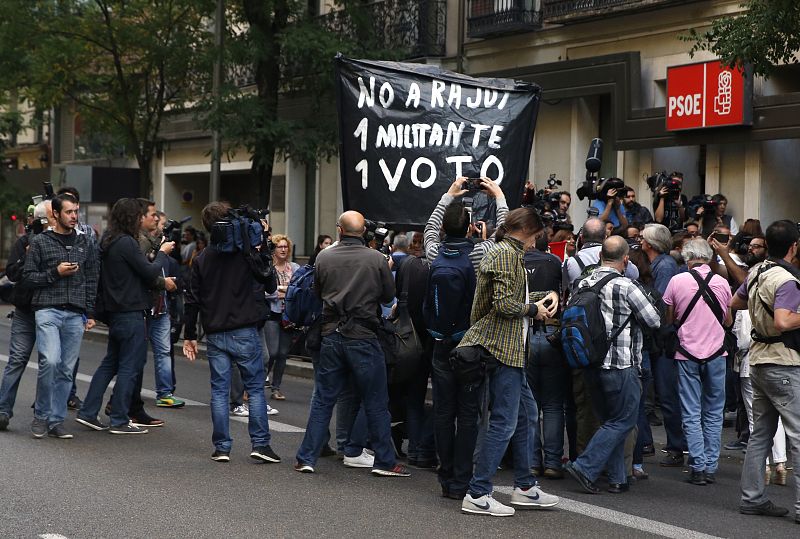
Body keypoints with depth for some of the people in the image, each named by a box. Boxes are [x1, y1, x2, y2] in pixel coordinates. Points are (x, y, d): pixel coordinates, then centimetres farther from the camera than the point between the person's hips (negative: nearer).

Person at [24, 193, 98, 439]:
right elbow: (28, 275, 2)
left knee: (66, 370, 2)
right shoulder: (40, 241, 4)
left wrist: (90, 313, 10)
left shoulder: (85, 243, 14)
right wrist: (55, 273, -11)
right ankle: (41, 415, -2)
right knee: (50, 361, -19)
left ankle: (56, 420, 11)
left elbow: (92, 280, 15)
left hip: (76, 315, 4)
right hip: (48, 310, -3)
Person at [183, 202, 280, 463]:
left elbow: (192, 300, 5)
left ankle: (222, 447, 6)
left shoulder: (202, 259, 4)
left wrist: (190, 335, 12)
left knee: (219, 390, 7)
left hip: (215, 334, 3)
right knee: (255, 388, 5)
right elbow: (271, 285, -2)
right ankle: (260, 443, 0)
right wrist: (262, 252, 4)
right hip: (245, 333, -3)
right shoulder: (246, 253, -6)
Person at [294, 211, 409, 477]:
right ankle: (385, 461, 8)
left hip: (332, 335, 2)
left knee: (322, 400, 10)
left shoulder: (324, 258, -2)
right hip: (363, 337, -2)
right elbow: (389, 295, 2)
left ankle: (307, 458, 10)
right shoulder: (376, 259, -8)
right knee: (376, 403, 6)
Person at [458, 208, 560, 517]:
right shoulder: (507, 254, -13)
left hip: (509, 347, 11)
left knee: (526, 413, 17)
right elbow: (504, 304, -22)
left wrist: (544, 298, 15)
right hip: (502, 346, -11)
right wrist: (534, 310, -7)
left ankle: (525, 487, 24)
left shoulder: (508, 253, 20)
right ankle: (477, 495, -8)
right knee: (504, 422, -10)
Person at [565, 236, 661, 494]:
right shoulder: (626, 287, -14)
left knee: (610, 420, 16)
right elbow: (654, 321, -7)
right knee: (623, 421, 2)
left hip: (593, 364, 7)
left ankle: (617, 478, 17)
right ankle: (585, 467, -7)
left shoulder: (584, 284, 4)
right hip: (621, 365, -7)